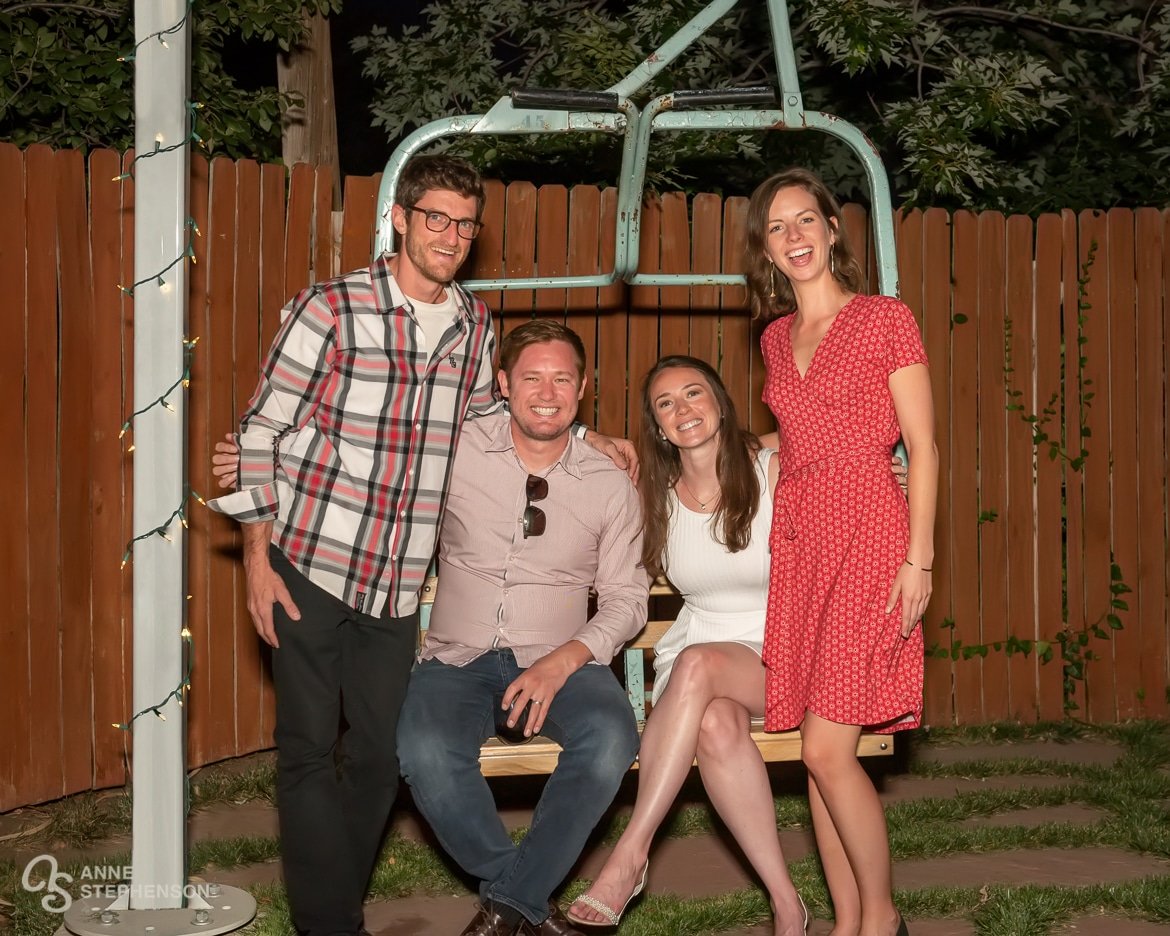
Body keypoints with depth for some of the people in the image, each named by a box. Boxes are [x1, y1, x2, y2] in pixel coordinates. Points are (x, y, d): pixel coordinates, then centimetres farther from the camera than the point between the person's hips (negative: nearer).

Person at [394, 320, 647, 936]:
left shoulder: (610, 485, 5)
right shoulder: (457, 449, 4)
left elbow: (626, 599, 6)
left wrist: (565, 659, -12)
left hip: (558, 662, 0)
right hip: (457, 659, 0)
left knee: (610, 735, -33)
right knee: (426, 751, -33)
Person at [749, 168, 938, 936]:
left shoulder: (886, 319, -1)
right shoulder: (777, 337, 16)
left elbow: (922, 446, -4)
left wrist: (920, 558, -11)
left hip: (868, 534, -6)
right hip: (798, 540, 6)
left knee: (827, 748, -10)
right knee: (822, 753, 5)